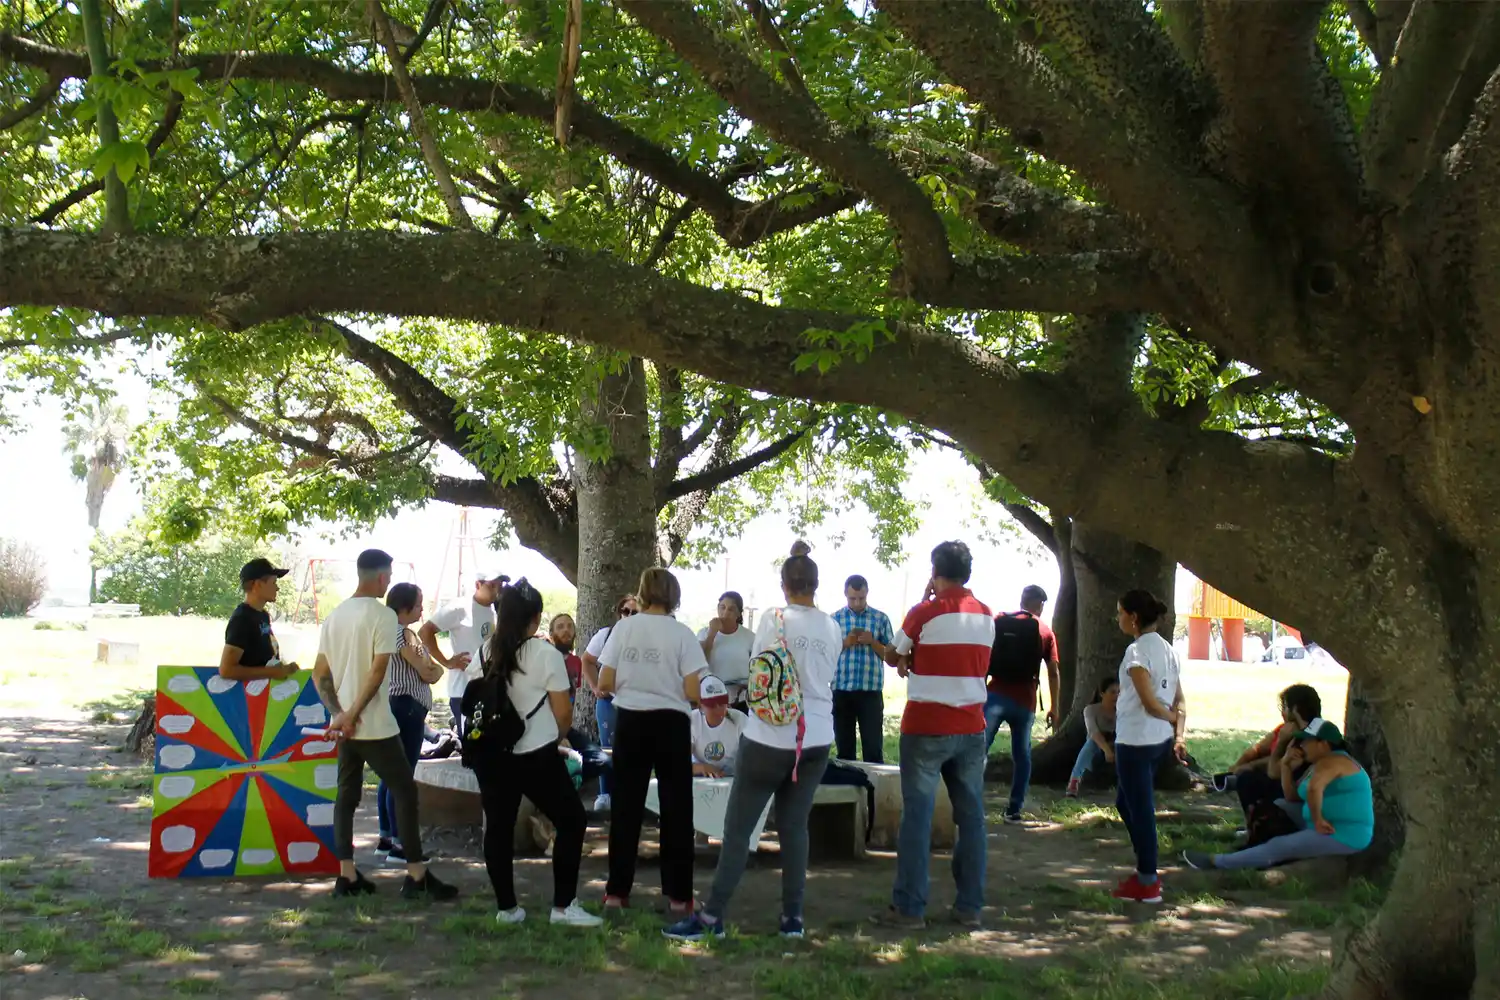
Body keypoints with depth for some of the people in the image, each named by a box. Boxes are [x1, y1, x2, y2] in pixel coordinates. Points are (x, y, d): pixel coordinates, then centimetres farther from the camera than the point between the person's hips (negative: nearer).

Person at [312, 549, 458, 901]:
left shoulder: (334, 616, 9)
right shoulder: (383, 615, -13)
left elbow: (320, 673, 8)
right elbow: (377, 672, -19)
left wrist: (338, 713, -1)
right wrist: (353, 714, -14)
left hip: (345, 726, 7)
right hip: (375, 726, -7)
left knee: (346, 796, 13)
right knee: (406, 792, 1)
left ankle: (346, 875, 13)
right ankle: (417, 875, 0)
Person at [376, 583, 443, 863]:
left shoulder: (403, 632, 18)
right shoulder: (400, 632, -13)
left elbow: (425, 671, 16)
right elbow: (427, 673, -12)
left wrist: (431, 668, -4)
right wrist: (439, 669, 7)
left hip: (403, 708, 11)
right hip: (405, 707, -11)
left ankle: (386, 838, 19)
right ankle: (398, 844, -9)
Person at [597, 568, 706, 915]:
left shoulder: (623, 627, -1)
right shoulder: (682, 633, -7)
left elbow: (605, 684, -2)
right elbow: (692, 693, -10)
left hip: (630, 722, 2)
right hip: (670, 723, -2)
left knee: (626, 807, 11)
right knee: (676, 808, 7)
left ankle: (617, 891, 16)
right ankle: (678, 894, 10)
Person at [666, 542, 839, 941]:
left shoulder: (774, 620, -8)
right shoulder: (833, 628, 4)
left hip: (771, 736, -5)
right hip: (816, 739, 5)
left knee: (738, 828, 1)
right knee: (794, 827, 11)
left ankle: (711, 917, 1)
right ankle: (793, 917, 11)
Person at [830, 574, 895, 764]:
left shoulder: (881, 618, 5)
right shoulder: (835, 619, 7)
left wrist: (872, 642, -11)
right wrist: (845, 643, -9)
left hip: (871, 691, -1)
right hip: (841, 690, 1)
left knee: (874, 748, -4)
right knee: (844, 747, 6)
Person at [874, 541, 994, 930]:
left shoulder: (925, 613, -10)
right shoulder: (986, 616, 6)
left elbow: (893, 657, 3)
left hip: (926, 728, -5)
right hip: (971, 727, 5)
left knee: (917, 815, -1)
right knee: (971, 815, 8)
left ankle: (909, 908, 0)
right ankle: (970, 906, 12)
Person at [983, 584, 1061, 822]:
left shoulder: (998, 621, 6)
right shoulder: (1045, 632, 6)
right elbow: (1053, 673, 4)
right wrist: (1054, 707, 10)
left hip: (996, 695, 0)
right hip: (1025, 700, 0)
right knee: (1022, 755, 11)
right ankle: (1014, 810, 9)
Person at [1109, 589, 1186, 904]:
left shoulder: (1137, 650, -16)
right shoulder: (1167, 649, 10)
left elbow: (1150, 703, -19)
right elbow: (1179, 702, 8)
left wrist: (1171, 717, -2)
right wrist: (1179, 735, 2)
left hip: (1136, 740, -9)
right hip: (1160, 740, 9)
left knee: (1139, 808, 2)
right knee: (1126, 802, 21)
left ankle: (1147, 884, 11)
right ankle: (1146, 872, 25)